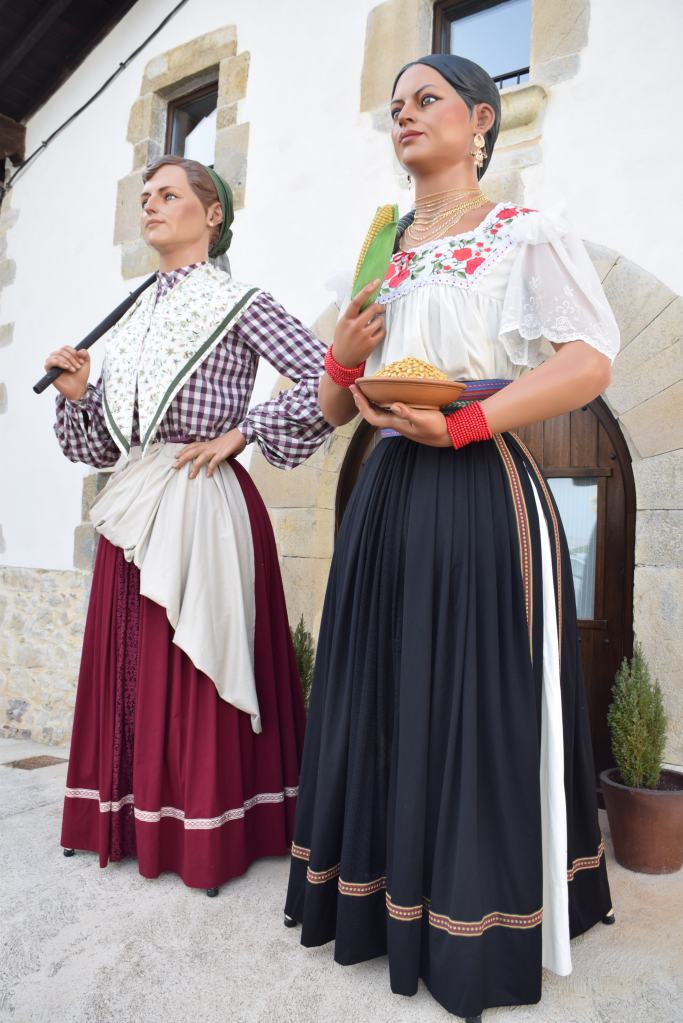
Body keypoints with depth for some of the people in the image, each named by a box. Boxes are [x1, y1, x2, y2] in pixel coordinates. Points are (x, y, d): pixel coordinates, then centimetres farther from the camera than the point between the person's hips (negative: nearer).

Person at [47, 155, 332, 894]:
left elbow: (329, 380, -11)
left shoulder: (240, 305, -1)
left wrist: (240, 433, -11)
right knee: (130, 667, 11)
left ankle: (206, 836, 14)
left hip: (203, 508, -6)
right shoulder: (134, 315, 18)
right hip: (134, 507, 7)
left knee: (195, 674, -2)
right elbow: (108, 439, 18)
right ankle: (128, 819, 28)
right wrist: (77, 393, 0)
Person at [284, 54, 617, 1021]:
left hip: (480, 498, -6)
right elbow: (336, 410, 19)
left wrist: (460, 424, -19)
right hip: (387, 499, 6)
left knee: (478, 710, -3)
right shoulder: (379, 257, 20)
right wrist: (342, 359, -3)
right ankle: (383, 901, 28)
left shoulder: (525, 235, 3)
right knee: (382, 704, 9)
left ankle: (481, 934, 17)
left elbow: (590, 362, -11)